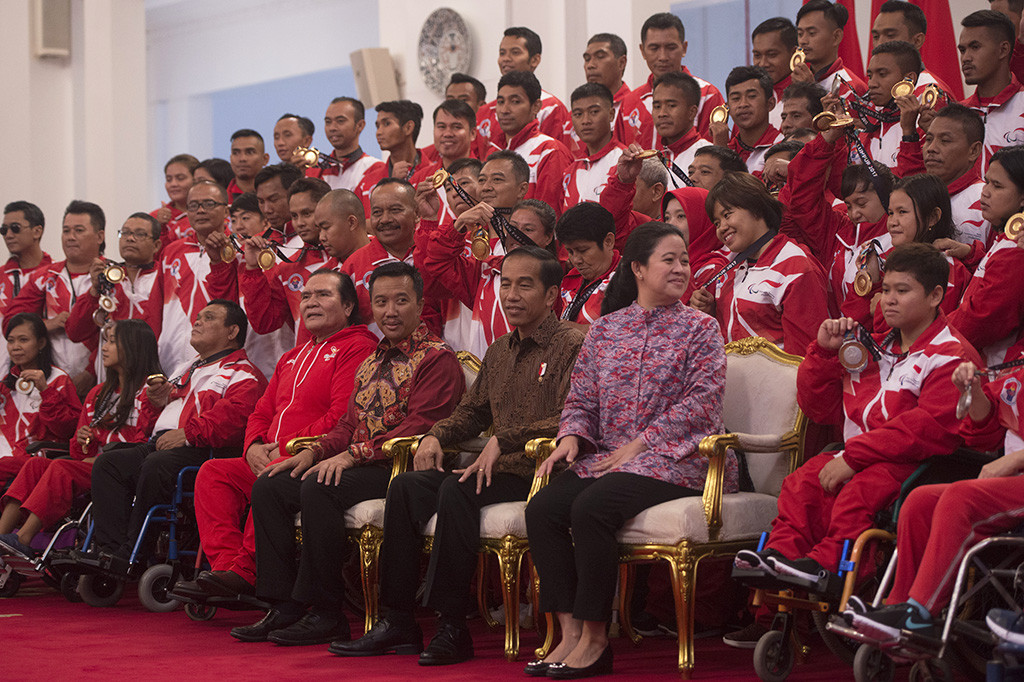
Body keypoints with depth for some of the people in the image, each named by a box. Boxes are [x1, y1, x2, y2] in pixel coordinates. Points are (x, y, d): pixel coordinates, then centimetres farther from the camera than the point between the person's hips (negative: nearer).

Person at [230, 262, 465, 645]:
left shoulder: (437, 359, -6)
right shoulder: (372, 362, 23)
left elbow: (418, 427, -17)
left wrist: (353, 455, -22)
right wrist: (316, 452, 3)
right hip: (361, 466, 9)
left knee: (319, 488, -31)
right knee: (269, 485, -4)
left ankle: (326, 614, -24)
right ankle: (284, 608, -6)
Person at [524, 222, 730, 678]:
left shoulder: (699, 328, 4)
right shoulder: (604, 330, 16)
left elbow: (701, 400, -8)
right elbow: (581, 400, 17)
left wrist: (639, 445, -14)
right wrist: (571, 437, -6)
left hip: (674, 460, -5)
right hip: (606, 458, 5)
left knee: (591, 509, -30)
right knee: (542, 509, -20)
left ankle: (595, 639, -20)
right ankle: (570, 632, -17)